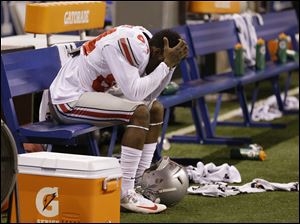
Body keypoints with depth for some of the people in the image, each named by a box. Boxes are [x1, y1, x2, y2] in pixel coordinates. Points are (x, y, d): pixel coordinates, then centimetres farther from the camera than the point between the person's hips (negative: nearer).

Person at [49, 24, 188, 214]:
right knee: (140, 112, -24)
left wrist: (172, 64, -7)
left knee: (155, 108, 9)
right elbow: (134, 93, -32)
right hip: (67, 100, -10)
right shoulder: (128, 45, -25)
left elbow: (150, 95, 3)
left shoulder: (145, 41, 3)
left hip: (91, 92, 10)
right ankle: (125, 194, -21)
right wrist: (166, 64, -26)